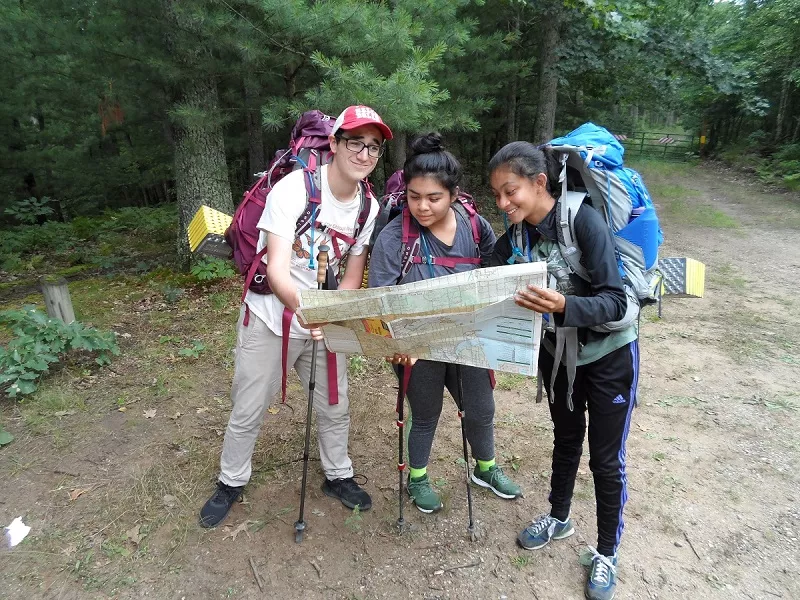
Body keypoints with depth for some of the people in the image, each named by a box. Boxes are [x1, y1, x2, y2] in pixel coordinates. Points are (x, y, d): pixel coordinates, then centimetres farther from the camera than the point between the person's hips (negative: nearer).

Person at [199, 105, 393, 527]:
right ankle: (231, 482, 36)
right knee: (248, 410, 10)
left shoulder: (369, 207, -5)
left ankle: (338, 475, 39)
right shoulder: (293, 188, -21)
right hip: (270, 319, -4)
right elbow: (278, 271, -28)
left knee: (335, 406, 14)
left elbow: (352, 277, -2)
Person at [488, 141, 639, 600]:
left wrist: (563, 306, -48)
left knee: (606, 458, 8)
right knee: (566, 440, 23)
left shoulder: (584, 220, -26)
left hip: (609, 354, -4)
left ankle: (607, 552, 32)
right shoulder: (512, 241, -9)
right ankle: (559, 518, 46)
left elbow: (615, 301, -31)